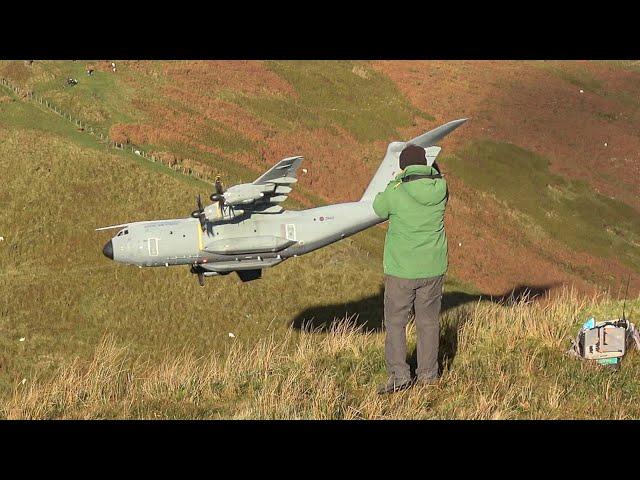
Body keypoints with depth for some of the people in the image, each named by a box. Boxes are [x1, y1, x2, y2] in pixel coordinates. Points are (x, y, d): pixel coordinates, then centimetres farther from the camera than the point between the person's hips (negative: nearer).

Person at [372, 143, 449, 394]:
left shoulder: (395, 192, -17)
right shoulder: (440, 189, -7)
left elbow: (379, 209, 5)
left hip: (401, 270, -4)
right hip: (433, 269, 4)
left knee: (395, 322, 6)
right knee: (428, 321, 14)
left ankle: (398, 374, -2)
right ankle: (428, 374, 20)